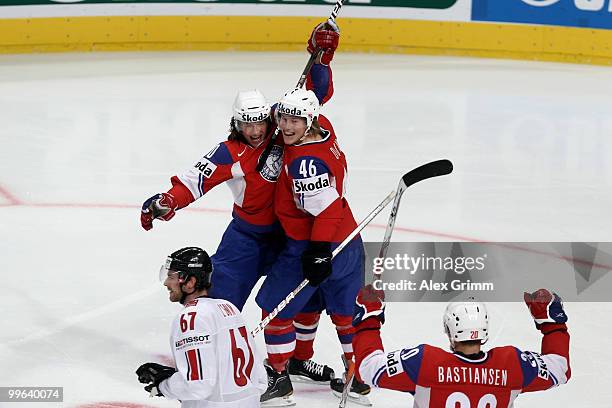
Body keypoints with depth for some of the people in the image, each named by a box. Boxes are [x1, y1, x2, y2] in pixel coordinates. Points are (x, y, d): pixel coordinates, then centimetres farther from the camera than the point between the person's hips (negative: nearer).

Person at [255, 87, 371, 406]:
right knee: (345, 310, 21)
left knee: (276, 307, 5)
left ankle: (279, 379, 12)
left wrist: (318, 253, -25)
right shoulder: (323, 129, 1)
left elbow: (326, 209, -27)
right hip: (348, 242, 9)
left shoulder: (306, 162, -25)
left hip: (308, 246, -9)